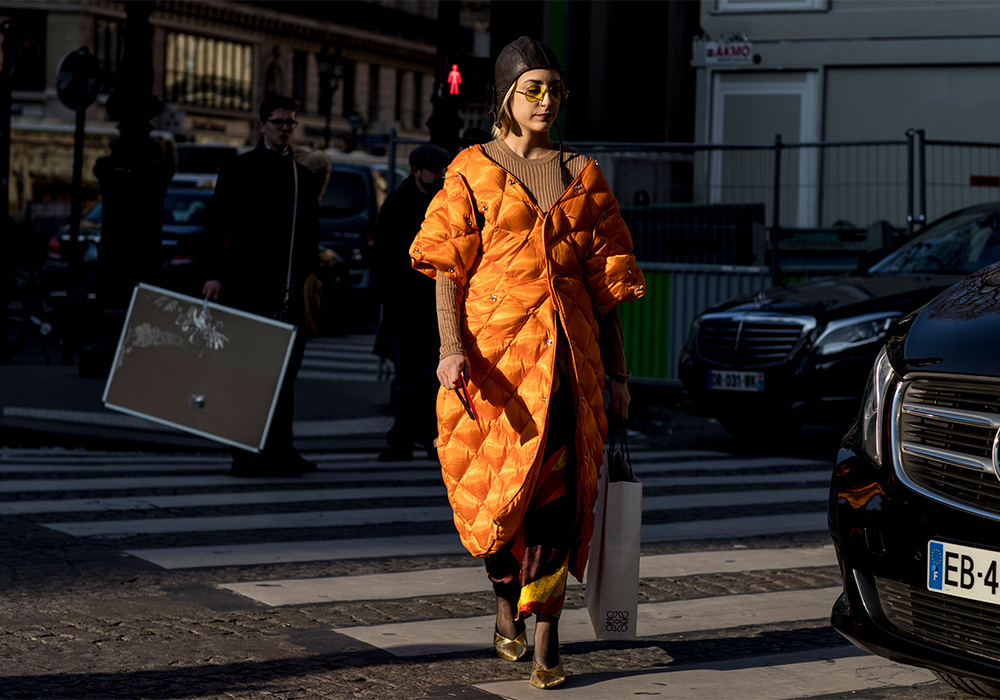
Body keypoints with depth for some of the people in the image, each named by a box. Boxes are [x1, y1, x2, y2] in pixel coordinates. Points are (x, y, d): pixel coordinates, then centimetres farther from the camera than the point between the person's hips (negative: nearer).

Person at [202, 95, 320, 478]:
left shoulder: (302, 176, 17)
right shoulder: (239, 170, 1)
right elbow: (217, 224, -3)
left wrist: (302, 275, 10)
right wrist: (216, 274, -12)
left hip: (288, 290, 5)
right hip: (249, 287, -5)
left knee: (285, 371, 8)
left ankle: (280, 452, 14)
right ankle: (245, 454, -3)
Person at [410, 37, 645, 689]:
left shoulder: (582, 175, 12)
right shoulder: (473, 172, 4)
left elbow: (604, 279, 13)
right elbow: (448, 268, -3)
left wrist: (618, 372, 10)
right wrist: (452, 347, -18)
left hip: (567, 347, 2)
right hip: (494, 345, -1)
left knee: (557, 487, -8)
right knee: (494, 486, 3)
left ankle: (547, 635, -5)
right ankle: (507, 601, 30)